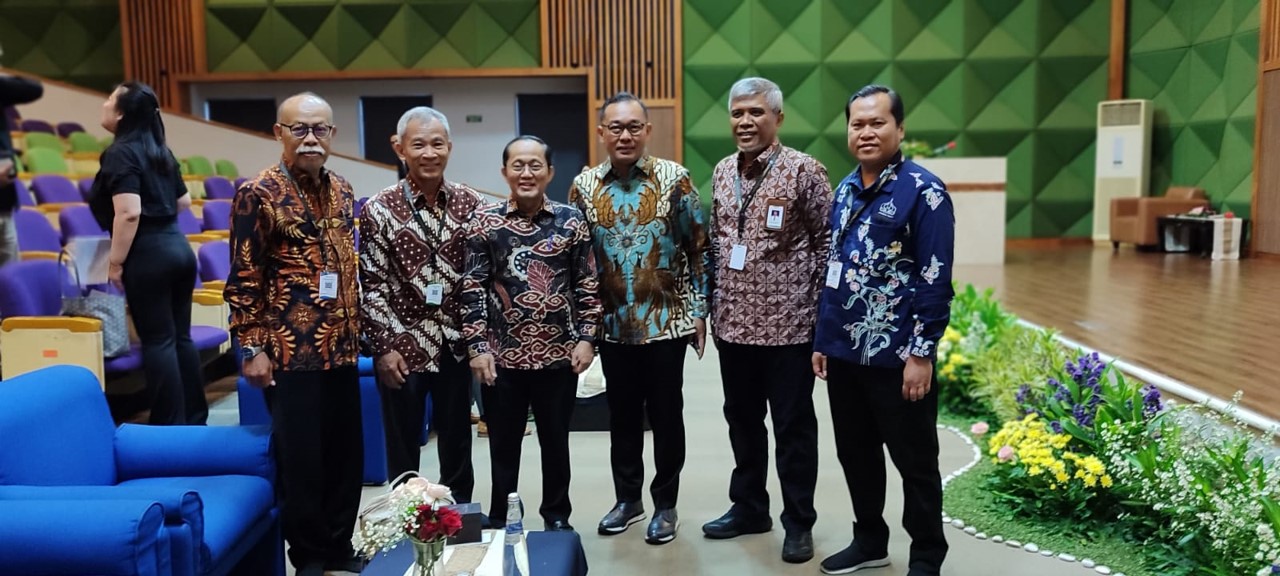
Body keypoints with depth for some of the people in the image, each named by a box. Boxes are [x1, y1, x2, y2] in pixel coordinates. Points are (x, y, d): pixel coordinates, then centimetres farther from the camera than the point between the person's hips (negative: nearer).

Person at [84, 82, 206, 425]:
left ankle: (170, 425, 4)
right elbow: (184, 202, 22)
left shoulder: (120, 153, -10)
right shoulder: (159, 150, 14)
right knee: (180, 336, 13)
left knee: (157, 341, -1)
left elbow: (129, 213, -20)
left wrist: (116, 261, -14)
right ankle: (195, 418, 19)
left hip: (148, 254, -8)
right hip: (178, 246, 8)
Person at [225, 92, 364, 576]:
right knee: (300, 457, 4)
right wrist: (251, 347, -12)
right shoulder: (258, 193, -9)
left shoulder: (341, 190, 10)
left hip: (341, 347, 6)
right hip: (290, 350, -6)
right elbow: (244, 278, -9)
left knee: (346, 452, 12)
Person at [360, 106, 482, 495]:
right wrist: (384, 346, -11)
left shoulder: (470, 204, 0)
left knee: (457, 444, 15)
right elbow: (371, 285, -6)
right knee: (402, 448, 10)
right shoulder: (379, 209, -6)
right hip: (403, 347, -2)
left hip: (456, 345, 3)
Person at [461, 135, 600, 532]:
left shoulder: (571, 220, 0)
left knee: (555, 440, 14)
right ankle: (499, 519, 29)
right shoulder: (485, 221, -2)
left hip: (559, 353, 1)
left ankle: (557, 514, 32)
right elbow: (473, 288, -2)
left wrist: (586, 338, -3)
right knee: (503, 443, 12)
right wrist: (477, 345, -7)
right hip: (503, 355, 0)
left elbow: (587, 284, 3)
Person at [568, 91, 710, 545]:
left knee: (665, 415, 8)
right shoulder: (584, 186, 2)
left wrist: (699, 309, -4)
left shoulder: (674, 179, -5)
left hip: (666, 321, -2)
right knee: (622, 415, 14)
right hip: (612, 325, 3)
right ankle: (627, 498, 31)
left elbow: (698, 247, -2)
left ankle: (665, 504, 24)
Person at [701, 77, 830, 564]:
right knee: (742, 420, 16)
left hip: (787, 324, -6)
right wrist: (712, 303, 13)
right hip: (733, 322, 6)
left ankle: (798, 523, 20)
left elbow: (829, 241, -7)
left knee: (793, 426, 6)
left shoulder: (803, 170, -9)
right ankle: (748, 507, 33)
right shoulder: (722, 173, 9)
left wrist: (820, 306, -8)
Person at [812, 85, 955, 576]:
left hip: (896, 356, -6)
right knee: (855, 453, 17)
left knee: (915, 463, 8)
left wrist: (922, 353, -17)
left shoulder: (923, 191, -10)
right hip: (844, 353, 7)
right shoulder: (844, 190, 10)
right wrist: (822, 340, 14)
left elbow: (936, 280, -14)